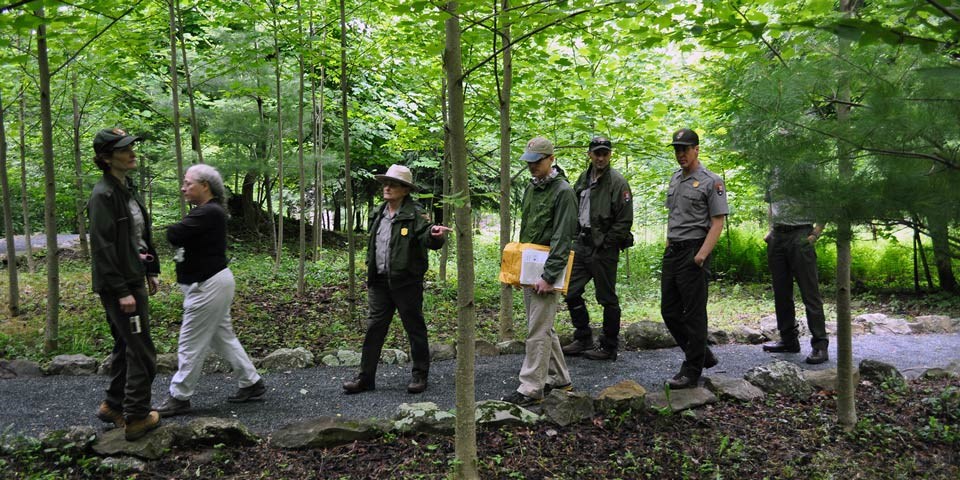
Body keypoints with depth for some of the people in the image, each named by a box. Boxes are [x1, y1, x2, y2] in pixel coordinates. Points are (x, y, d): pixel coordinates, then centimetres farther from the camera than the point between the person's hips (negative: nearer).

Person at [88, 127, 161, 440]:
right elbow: (102, 247, -20)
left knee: (126, 345, 18)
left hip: (134, 280, 9)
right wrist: (121, 292, -21)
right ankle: (136, 418, 7)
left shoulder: (128, 189, 12)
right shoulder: (103, 195, -16)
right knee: (142, 350, -4)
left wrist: (152, 271, 17)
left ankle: (113, 406, 31)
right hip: (118, 285, -9)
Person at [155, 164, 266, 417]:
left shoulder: (209, 213, -20)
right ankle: (251, 383, 24)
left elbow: (173, 235, -25)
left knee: (190, 344, 0)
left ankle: (179, 397, 12)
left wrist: (173, 228, -3)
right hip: (210, 284, 11)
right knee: (223, 338, 17)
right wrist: (179, 231, -12)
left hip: (209, 286, -11)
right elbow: (177, 236, 10)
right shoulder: (206, 211, 13)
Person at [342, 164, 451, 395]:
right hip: (380, 281, 6)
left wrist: (434, 234, -45)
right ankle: (365, 377, 14)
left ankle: (420, 375, 19)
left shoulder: (415, 213, -9)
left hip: (406, 281, -6)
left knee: (415, 328, 6)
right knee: (374, 328, 7)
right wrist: (371, 273, 20)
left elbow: (427, 239, -22)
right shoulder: (378, 214, 13)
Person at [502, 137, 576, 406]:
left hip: (547, 270, -9)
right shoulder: (531, 188, 14)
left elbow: (562, 239, -18)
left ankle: (531, 389, 0)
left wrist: (549, 276, -21)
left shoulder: (563, 191, -12)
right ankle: (558, 378, 27)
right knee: (543, 328, 15)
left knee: (538, 331, -6)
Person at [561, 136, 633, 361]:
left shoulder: (617, 182, -11)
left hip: (604, 249, -7)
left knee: (607, 298, 3)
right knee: (571, 292, 10)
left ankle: (609, 347, 14)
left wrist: (604, 244, -13)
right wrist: (577, 237, 7)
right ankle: (583, 339, 24)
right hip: (582, 244, 7)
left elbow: (625, 220, -13)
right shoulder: (583, 179, 11)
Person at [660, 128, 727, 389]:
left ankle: (691, 371, 6)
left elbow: (718, 222, -11)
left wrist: (702, 254, -20)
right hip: (672, 251, 8)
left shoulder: (711, 182, -8)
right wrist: (668, 244, 16)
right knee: (669, 311, 11)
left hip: (694, 252, -8)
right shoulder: (675, 179, 15)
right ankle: (702, 355, 26)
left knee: (694, 314, -2)